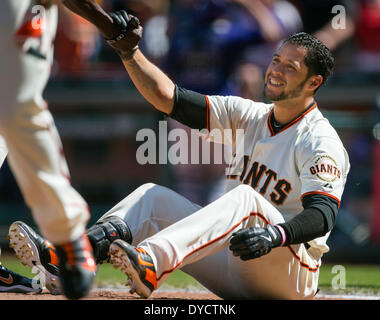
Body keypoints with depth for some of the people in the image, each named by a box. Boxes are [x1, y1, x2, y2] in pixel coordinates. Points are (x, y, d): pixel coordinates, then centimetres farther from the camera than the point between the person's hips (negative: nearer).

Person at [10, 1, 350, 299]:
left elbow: (323, 213, -25)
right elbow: (169, 98, 5)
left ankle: (151, 265, -60)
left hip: (289, 277, -8)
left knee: (247, 197, -34)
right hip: (232, 277, 8)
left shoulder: (321, 142, -9)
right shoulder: (249, 116, 12)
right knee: (154, 197, 0)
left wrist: (273, 236, -43)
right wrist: (128, 50, -8)